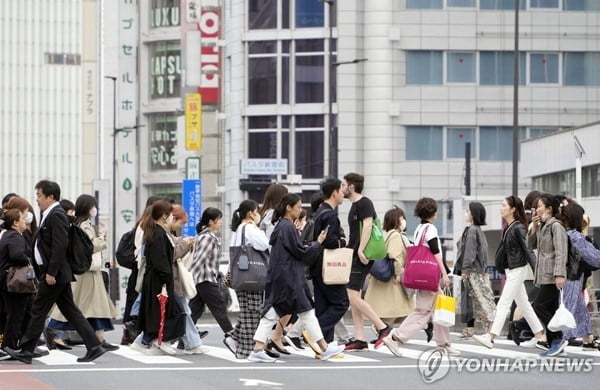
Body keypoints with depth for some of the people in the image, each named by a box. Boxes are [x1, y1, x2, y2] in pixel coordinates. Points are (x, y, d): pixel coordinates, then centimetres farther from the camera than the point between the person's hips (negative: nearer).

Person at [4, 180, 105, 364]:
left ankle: (25, 351, 4)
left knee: (38, 310, -3)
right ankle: (94, 347, 8)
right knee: (70, 310, 9)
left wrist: (51, 272, -23)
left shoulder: (56, 215, -15)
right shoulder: (50, 215, 15)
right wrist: (47, 272, 16)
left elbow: (60, 245, -22)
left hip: (55, 274, -10)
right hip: (56, 274, 10)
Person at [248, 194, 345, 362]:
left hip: (277, 277, 9)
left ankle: (258, 350, -2)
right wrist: (318, 243, -1)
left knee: (272, 313, 4)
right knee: (306, 312, -1)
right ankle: (324, 349, 6)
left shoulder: (280, 226, 14)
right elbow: (301, 252, -13)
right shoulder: (288, 228, -15)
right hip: (289, 278, -9)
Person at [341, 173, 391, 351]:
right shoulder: (355, 205, 20)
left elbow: (367, 226, -21)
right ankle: (360, 340, 7)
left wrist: (361, 251, -26)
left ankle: (382, 328, -9)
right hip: (353, 257, 10)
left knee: (354, 296, -14)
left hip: (361, 258, -10)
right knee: (353, 298, 7)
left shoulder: (364, 203, -10)